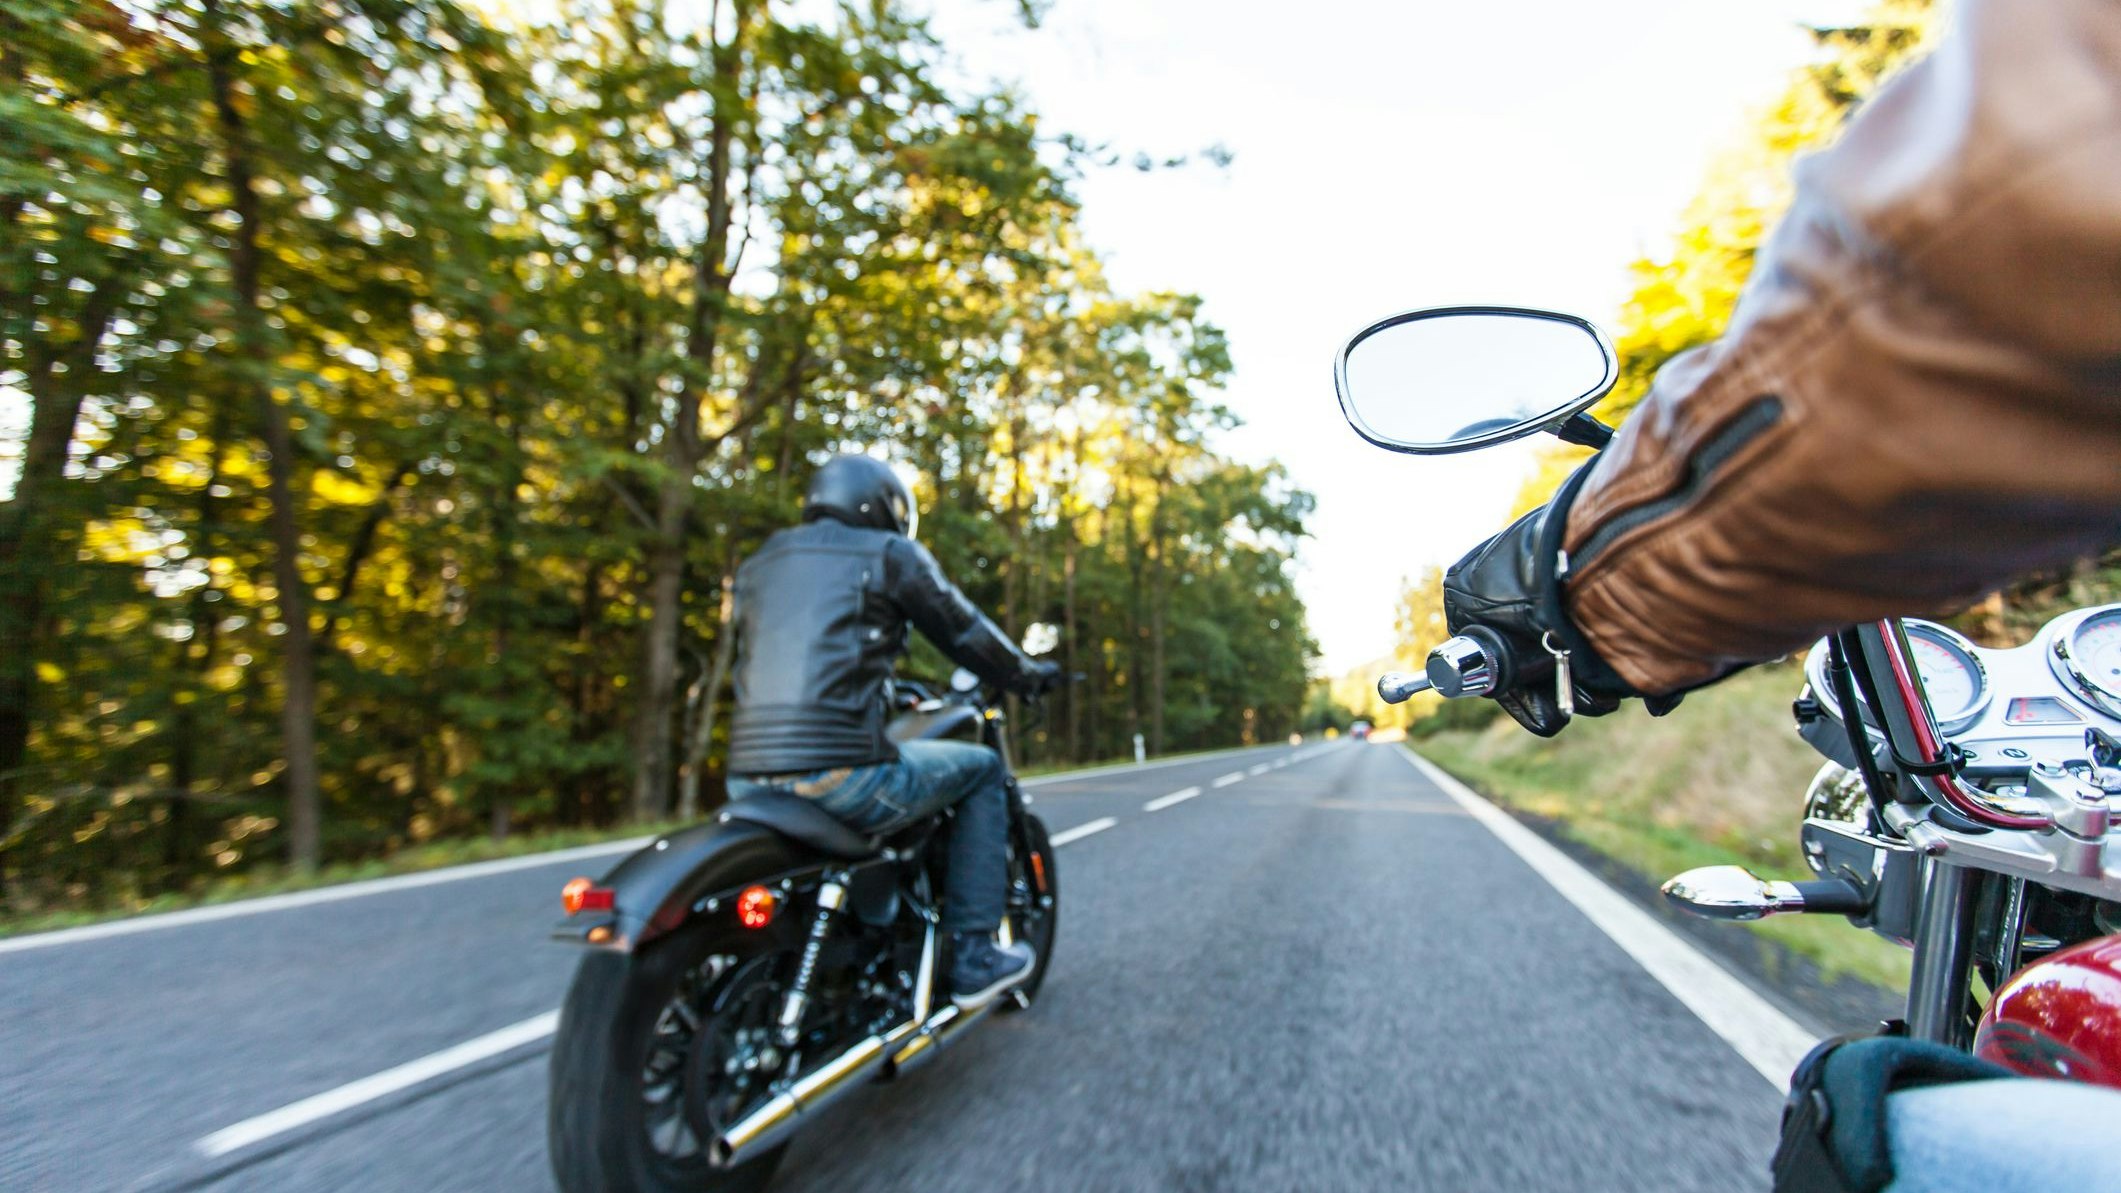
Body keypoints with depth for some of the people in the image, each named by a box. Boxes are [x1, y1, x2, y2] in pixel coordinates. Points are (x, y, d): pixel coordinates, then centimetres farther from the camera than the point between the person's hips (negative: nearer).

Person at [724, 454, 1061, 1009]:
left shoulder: (758, 564, 21)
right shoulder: (890, 552, 4)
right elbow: (965, 632, 8)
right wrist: (1029, 675, 26)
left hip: (747, 781, 7)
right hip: (840, 771, -6)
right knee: (982, 769, 16)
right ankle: (974, 956, 15)